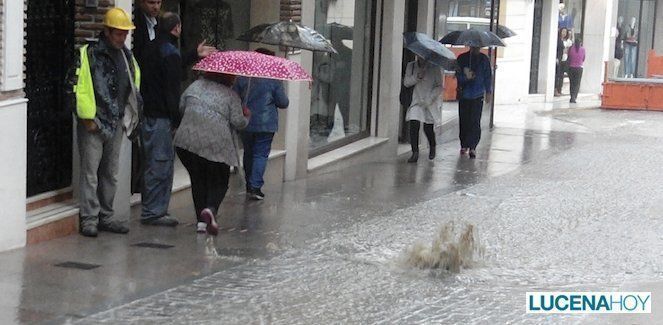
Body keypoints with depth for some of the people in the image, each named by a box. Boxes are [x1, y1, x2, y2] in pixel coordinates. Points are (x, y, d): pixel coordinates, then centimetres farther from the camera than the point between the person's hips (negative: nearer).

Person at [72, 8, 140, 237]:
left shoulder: (126, 56, 11)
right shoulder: (89, 54, -10)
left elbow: (135, 81, 23)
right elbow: (82, 87, -15)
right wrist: (87, 117, -16)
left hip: (115, 123, 7)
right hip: (93, 123, -7)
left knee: (110, 173, 13)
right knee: (90, 172, -5)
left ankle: (105, 217, 22)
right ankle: (89, 220, 0)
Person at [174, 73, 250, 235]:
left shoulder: (196, 85, 13)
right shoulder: (231, 95, 3)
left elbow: (180, 106, 14)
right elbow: (238, 122, -4)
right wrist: (246, 117, 17)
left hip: (186, 141, 3)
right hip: (216, 146, -3)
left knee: (197, 180, 15)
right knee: (219, 183, 9)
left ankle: (201, 221, 7)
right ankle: (210, 209, -20)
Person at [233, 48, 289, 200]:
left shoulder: (242, 78, -1)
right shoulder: (274, 80, -7)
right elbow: (283, 103, -2)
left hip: (245, 123, 3)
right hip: (265, 124, -3)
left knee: (248, 154, 16)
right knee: (261, 154, 0)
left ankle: (249, 186, 23)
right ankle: (255, 186, -11)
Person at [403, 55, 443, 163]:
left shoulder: (434, 68, -6)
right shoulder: (411, 66, 4)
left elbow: (439, 87, -6)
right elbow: (406, 82, 2)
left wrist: (429, 99, -17)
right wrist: (416, 77, -16)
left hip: (431, 103, -2)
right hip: (416, 101, 2)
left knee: (428, 128, 1)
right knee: (413, 126, -15)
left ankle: (432, 147, 32)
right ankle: (415, 153, -9)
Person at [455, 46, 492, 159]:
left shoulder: (484, 60, 3)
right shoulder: (462, 58, 2)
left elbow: (488, 77, 8)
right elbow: (458, 75, -3)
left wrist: (489, 92, 5)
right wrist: (465, 77, -24)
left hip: (478, 96, -1)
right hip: (464, 95, 1)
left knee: (475, 122, -9)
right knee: (463, 121, 4)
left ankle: (472, 147, -9)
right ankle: (464, 145, 19)